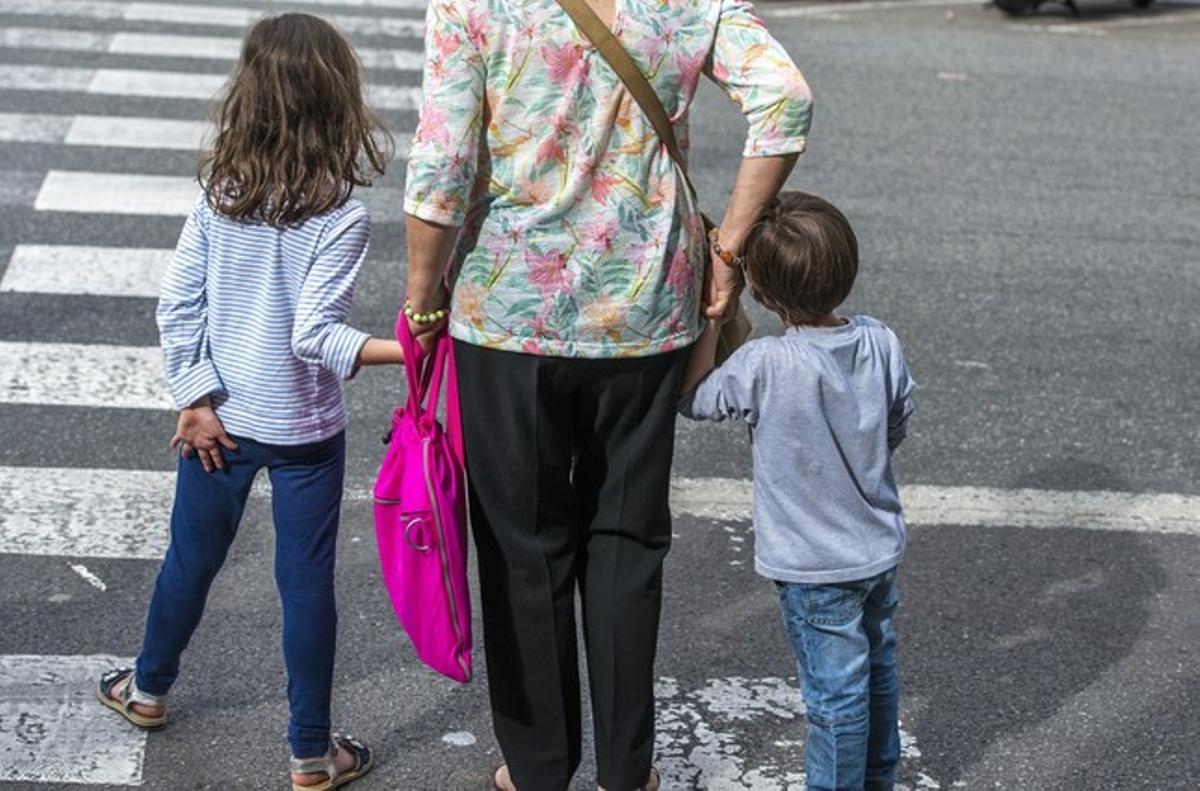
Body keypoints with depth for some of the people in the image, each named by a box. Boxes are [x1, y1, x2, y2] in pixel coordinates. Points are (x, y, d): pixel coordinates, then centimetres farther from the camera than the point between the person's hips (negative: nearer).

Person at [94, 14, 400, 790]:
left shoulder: (218, 196, -6)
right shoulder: (342, 215, -19)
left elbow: (177, 307, -6)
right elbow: (315, 336, -25)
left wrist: (196, 401, -1)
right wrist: (409, 349, -26)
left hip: (218, 418, 4)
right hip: (304, 431, -4)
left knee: (191, 559, 22)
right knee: (307, 585, 7)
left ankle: (148, 688, 44)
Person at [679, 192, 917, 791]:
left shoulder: (765, 366, -27)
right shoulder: (882, 344, -10)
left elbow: (693, 398, -9)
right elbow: (896, 431, 4)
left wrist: (711, 315, -6)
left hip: (814, 568, -7)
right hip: (880, 549, 7)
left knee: (835, 693, 6)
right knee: (877, 669, 24)